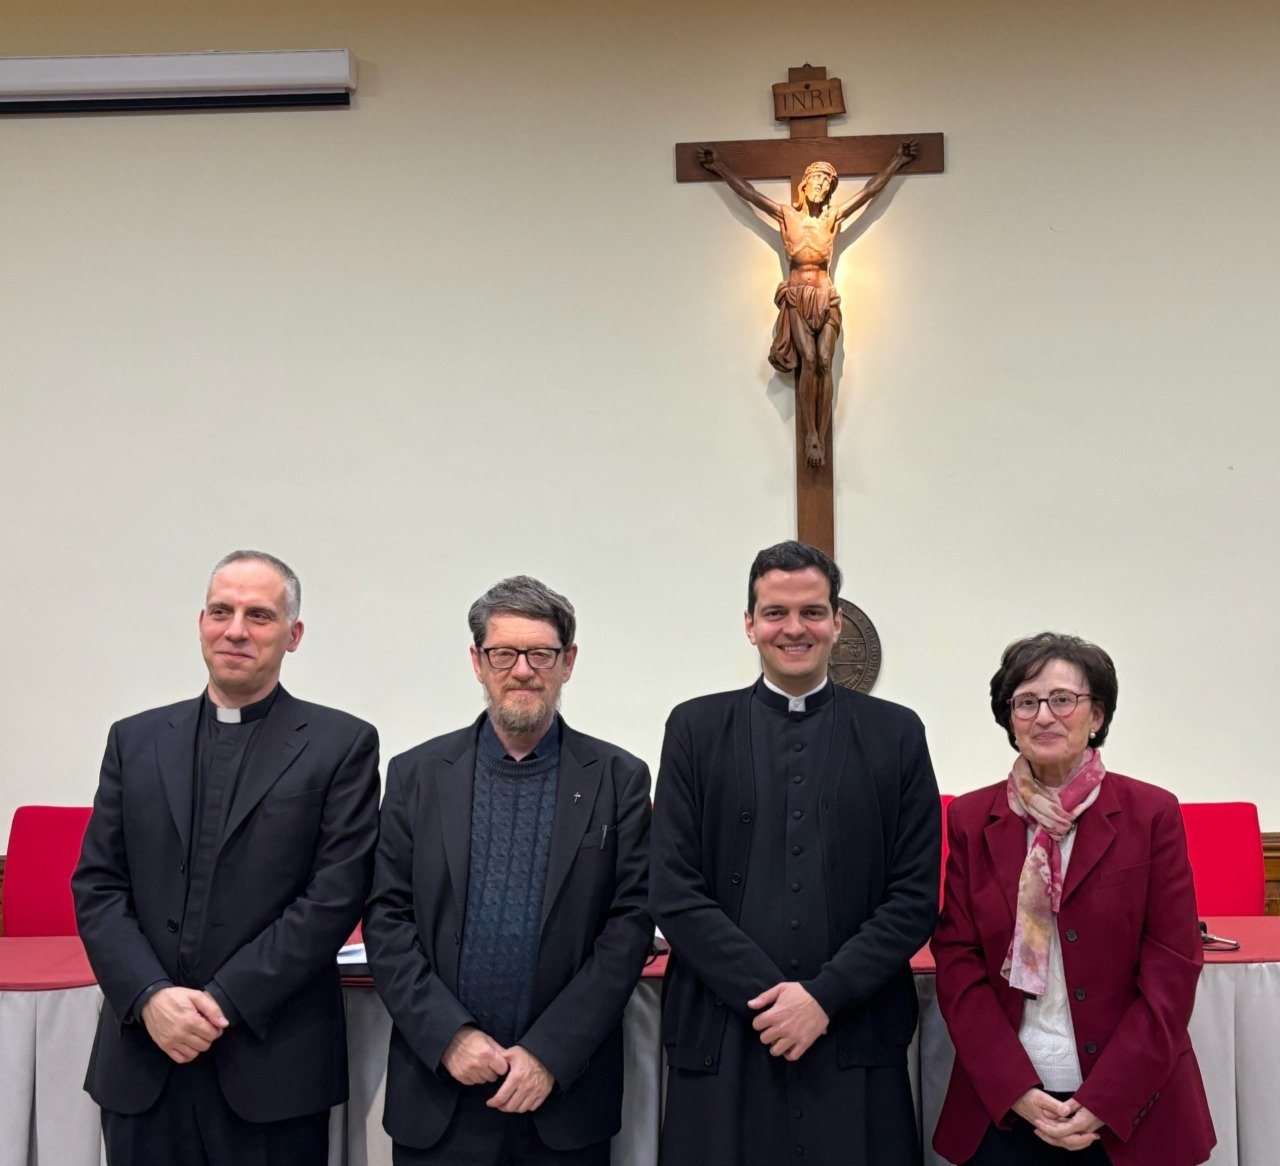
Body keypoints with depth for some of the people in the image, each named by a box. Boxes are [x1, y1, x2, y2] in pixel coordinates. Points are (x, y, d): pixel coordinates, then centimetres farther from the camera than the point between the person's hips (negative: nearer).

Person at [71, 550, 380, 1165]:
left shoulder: (342, 744, -1)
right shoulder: (134, 740, 10)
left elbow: (336, 896, -8)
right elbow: (96, 886, 6)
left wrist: (224, 1000, -12)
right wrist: (151, 996, -9)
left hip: (271, 1065, -3)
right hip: (143, 1060, 3)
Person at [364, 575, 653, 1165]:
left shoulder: (618, 779, 1)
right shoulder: (417, 774, 5)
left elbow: (629, 927, -4)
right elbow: (386, 921, 1)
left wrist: (550, 1055, -11)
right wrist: (449, 1035, -10)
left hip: (566, 1089, -1)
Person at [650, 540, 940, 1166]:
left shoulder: (896, 733, 6)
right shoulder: (696, 728, 5)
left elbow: (916, 897, 1)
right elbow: (673, 892, -1)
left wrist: (823, 996, -9)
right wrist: (768, 995, -9)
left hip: (856, 1046, 0)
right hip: (722, 1041, 0)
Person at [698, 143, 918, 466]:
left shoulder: (833, 216, 9)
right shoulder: (786, 214, 7)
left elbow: (871, 189, 14)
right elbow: (747, 192, 12)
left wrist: (898, 161, 19)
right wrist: (719, 167, 15)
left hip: (826, 298, 1)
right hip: (796, 297, -1)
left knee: (824, 362, -14)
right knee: (809, 360, -19)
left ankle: (821, 438, -16)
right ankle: (811, 434, -17)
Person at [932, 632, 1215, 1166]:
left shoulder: (1152, 814, -3)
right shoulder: (971, 818, 2)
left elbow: (1172, 971, -5)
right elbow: (957, 963, 0)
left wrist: (1103, 1102, -11)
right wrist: (1016, 1091, -9)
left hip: (1131, 1112, -1)